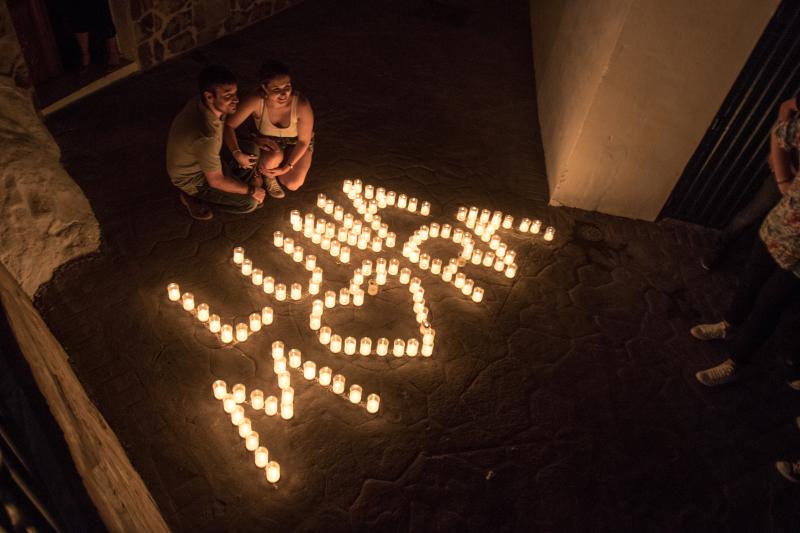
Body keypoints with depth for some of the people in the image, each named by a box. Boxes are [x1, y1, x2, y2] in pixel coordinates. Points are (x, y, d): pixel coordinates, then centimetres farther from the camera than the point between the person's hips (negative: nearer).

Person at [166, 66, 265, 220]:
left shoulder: (200, 101, -19)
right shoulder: (205, 137, -42)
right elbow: (216, 181, -29)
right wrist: (251, 190, -17)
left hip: (198, 160, 8)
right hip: (191, 178, -8)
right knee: (250, 202, -12)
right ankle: (193, 197, 4)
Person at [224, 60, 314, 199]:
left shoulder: (301, 105, -35)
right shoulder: (256, 101, -33)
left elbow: (304, 141, -20)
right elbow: (229, 125, -23)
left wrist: (287, 167, -20)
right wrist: (237, 154, -36)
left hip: (295, 143, 0)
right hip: (268, 141, 0)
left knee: (293, 184, -18)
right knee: (274, 157, -35)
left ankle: (269, 167, 16)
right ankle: (268, 175, 3)